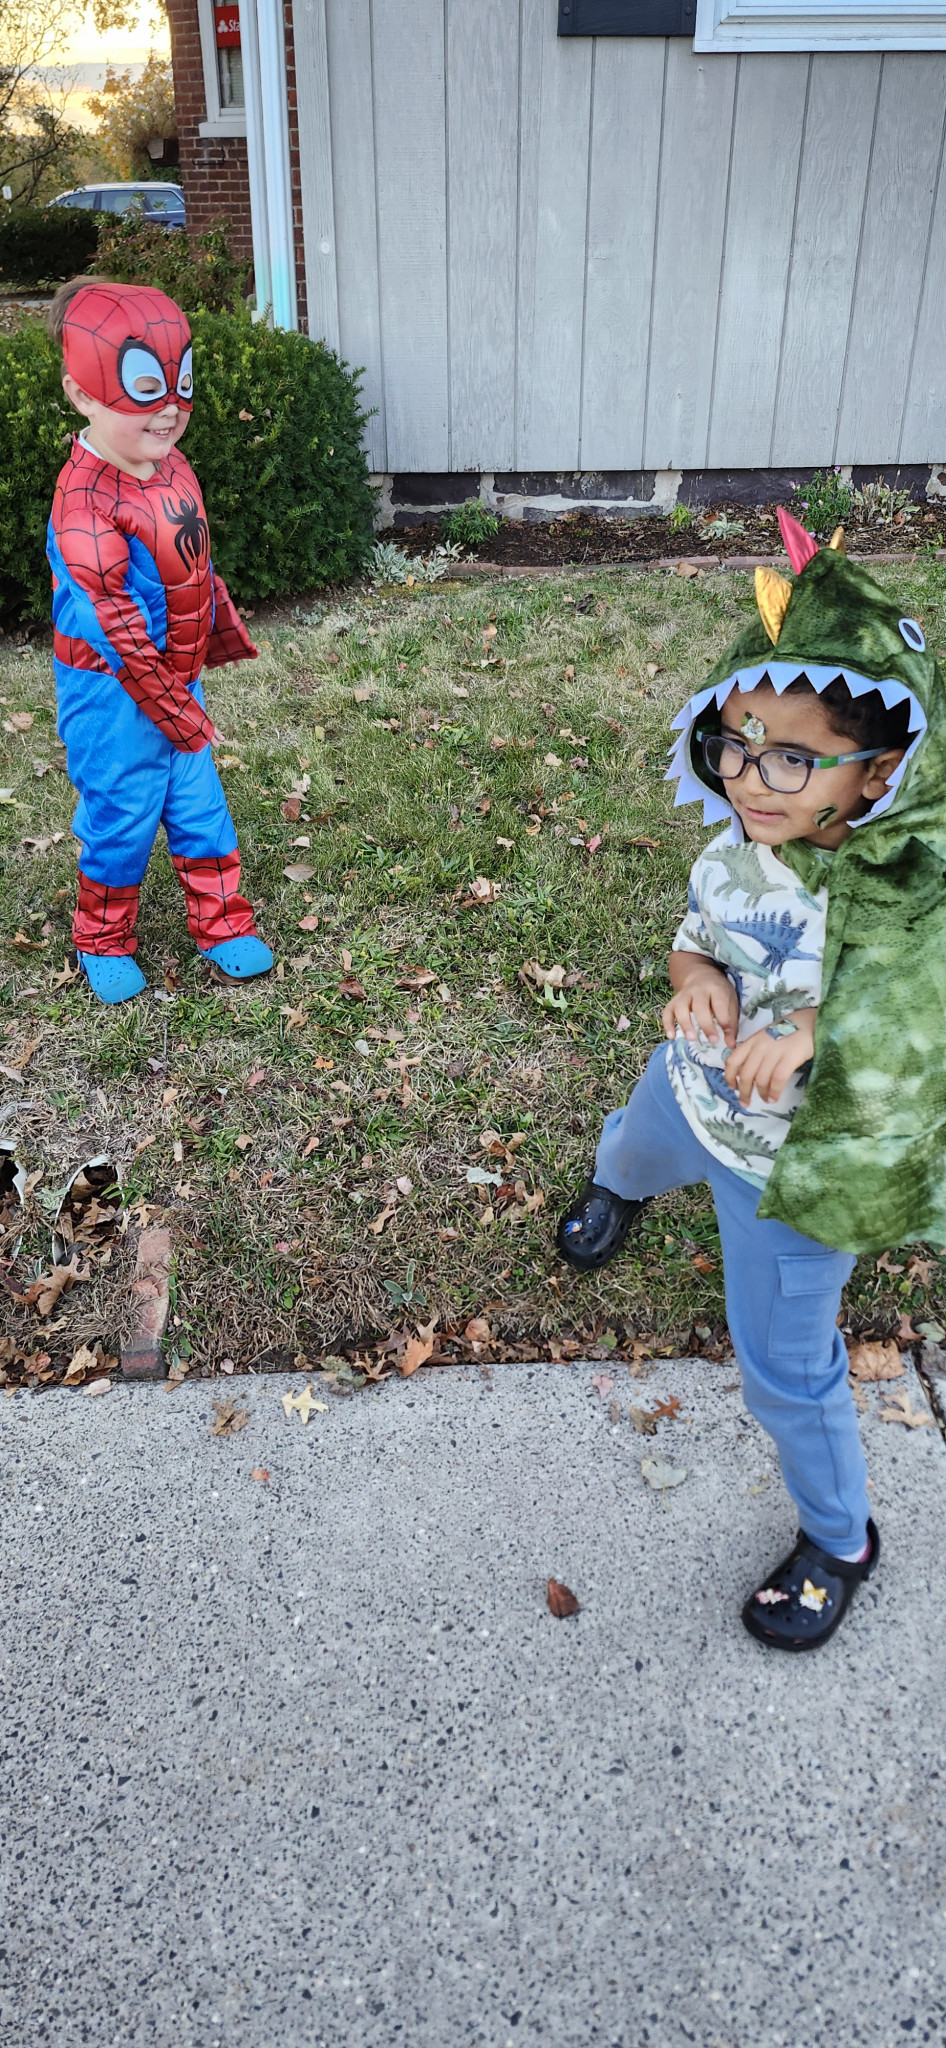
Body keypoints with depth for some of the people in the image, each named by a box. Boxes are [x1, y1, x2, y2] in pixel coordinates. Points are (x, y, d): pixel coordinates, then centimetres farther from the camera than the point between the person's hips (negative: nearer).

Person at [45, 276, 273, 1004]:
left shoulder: (170, 466, 2)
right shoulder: (86, 504, -25)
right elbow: (117, 627, -25)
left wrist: (226, 635, 25)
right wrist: (175, 709, -22)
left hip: (177, 677, 7)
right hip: (113, 696, -7)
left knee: (199, 802, 14)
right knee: (122, 815, 6)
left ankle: (222, 922, 29)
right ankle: (103, 942, 27)